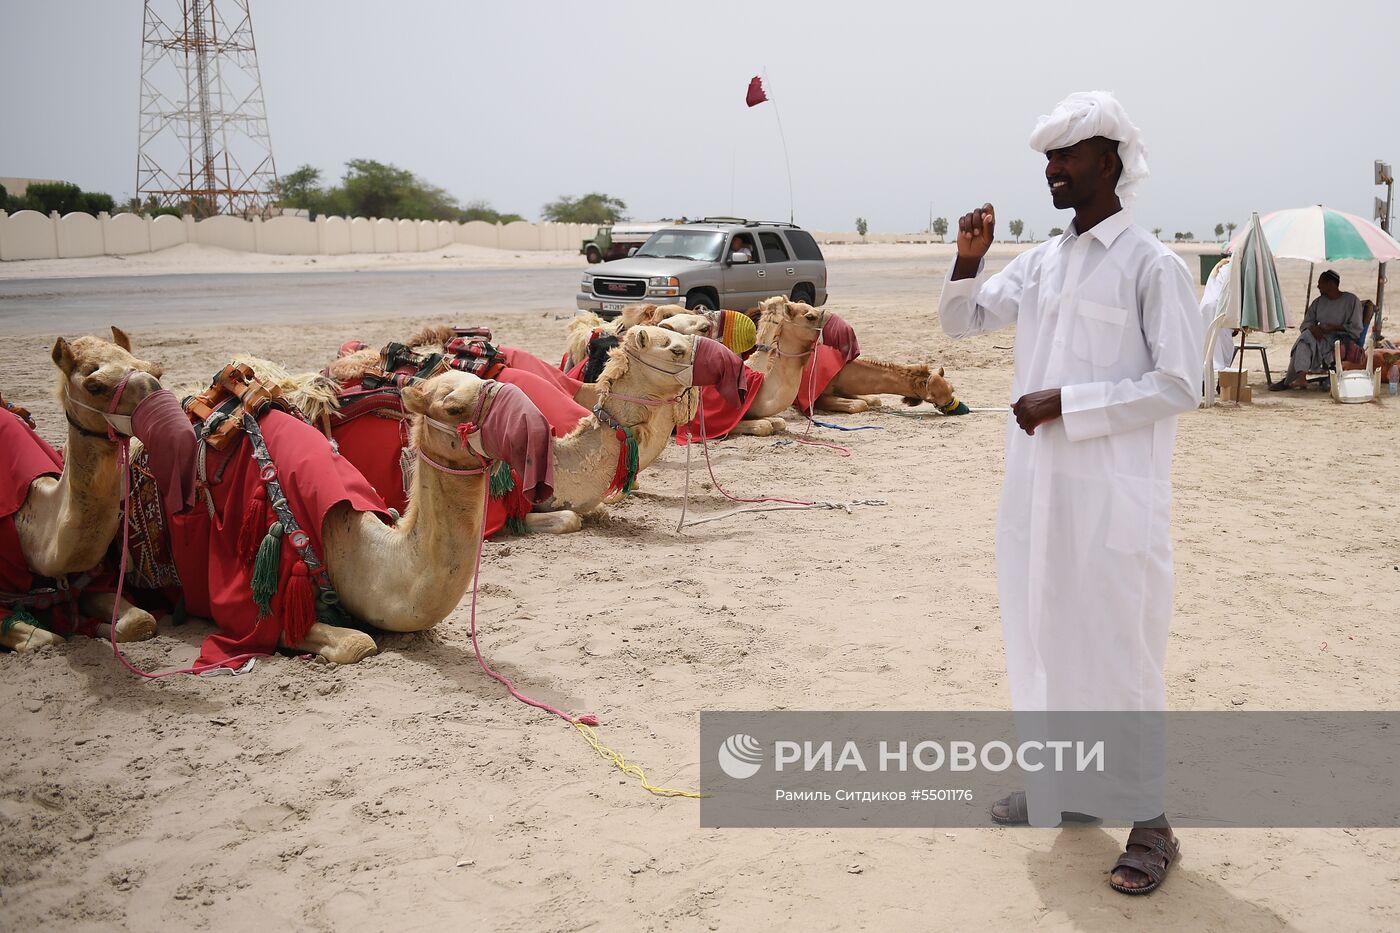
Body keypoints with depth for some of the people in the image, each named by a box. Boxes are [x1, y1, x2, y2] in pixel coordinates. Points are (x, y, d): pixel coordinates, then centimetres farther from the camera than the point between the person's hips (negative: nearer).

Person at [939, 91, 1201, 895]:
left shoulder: (1154, 267, -10)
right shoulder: (1040, 263, 10)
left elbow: (1179, 385, -14)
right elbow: (962, 320, 18)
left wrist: (1066, 402, -17)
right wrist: (969, 259, 0)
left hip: (1113, 498, -7)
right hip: (1037, 490, 7)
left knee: (1119, 652, 0)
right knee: (1045, 639, 16)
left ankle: (1150, 823, 13)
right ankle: (1063, 785, 33)